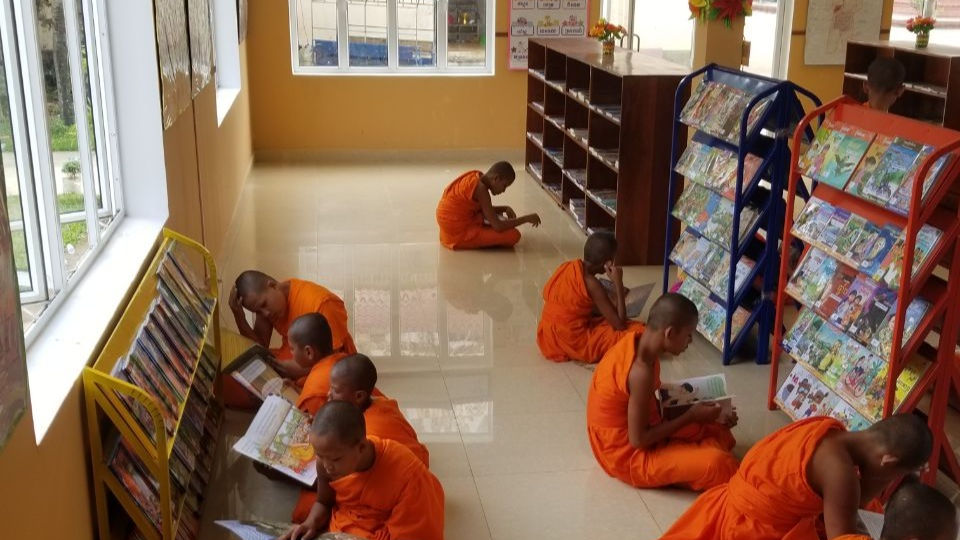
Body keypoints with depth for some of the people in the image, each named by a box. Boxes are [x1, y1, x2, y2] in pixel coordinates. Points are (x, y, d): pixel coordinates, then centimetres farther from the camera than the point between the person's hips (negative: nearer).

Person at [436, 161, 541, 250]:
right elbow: (498, 226, -24)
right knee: (513, 235, -14)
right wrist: (526, 218, -15)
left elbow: (483, 209, 20)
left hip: (452, 227, 10)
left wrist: (504, 209, 4)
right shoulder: (480, 188, -23)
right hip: (459, 235, -10)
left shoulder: (476, 176, 4)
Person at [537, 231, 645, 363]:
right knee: (637, 332, -8)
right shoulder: (591, 284, -20)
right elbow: (619, 324, -16)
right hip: (572, 344, -8)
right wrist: (618, 282, -12)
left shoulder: (567, 266, 1)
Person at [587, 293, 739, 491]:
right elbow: (638, 440, -24)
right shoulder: (641, 371, -30)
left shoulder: (637, 341, -3)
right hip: (627, 454, -9)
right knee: (718, 465, -23)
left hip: (625, 433, 9)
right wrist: (691, 416, -16)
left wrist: (695, 412, 2)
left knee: (719, 431, 13)